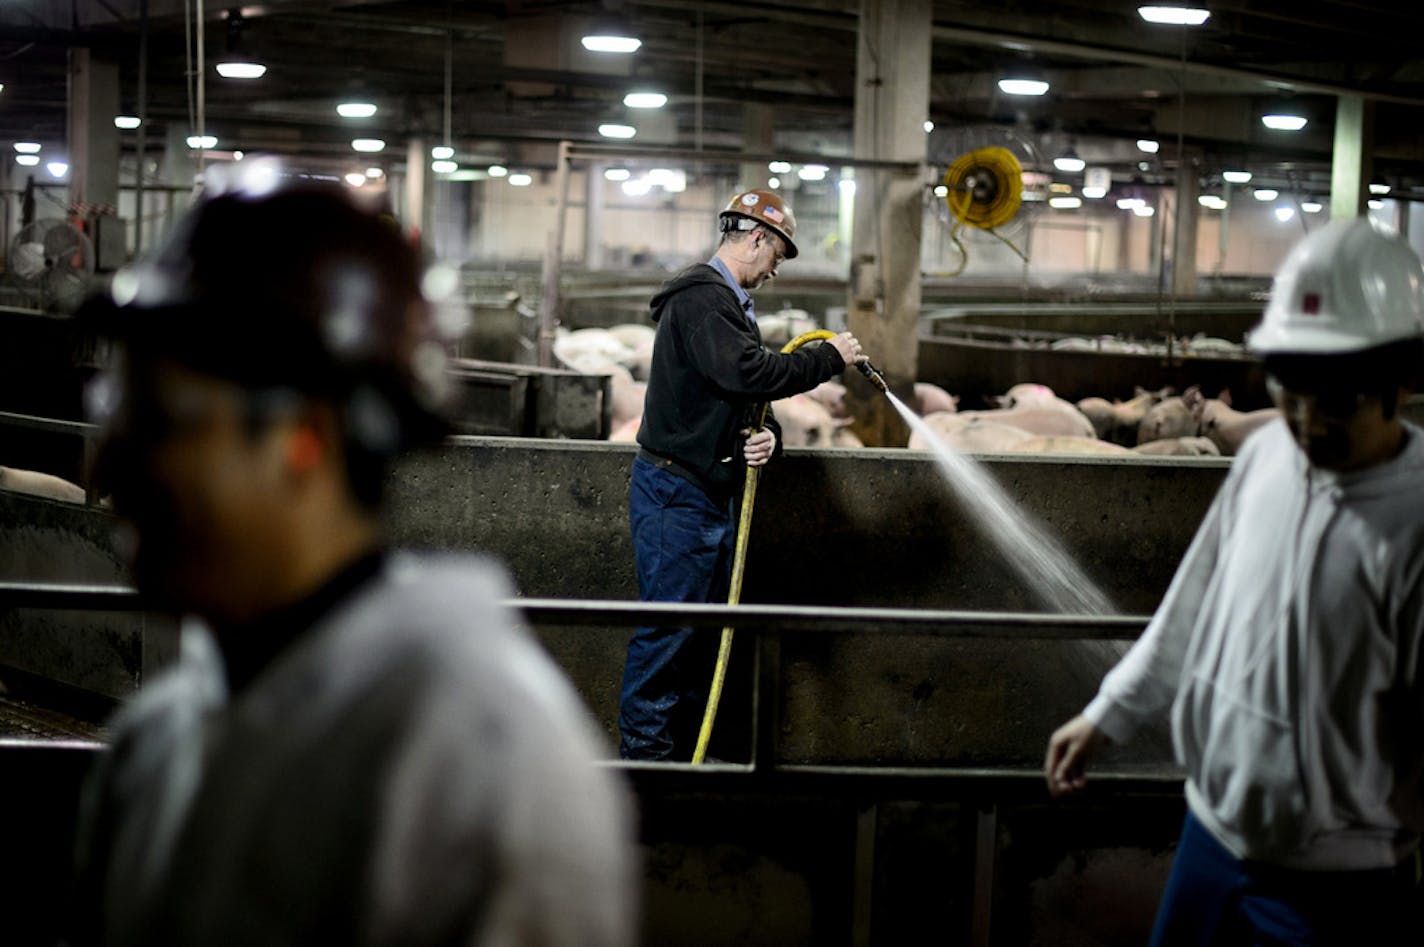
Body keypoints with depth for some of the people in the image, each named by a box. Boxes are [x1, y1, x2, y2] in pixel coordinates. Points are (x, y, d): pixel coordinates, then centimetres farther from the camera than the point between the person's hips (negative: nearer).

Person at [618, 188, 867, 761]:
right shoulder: (700, 297, -14)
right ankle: (645, 752, -5)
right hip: (675, 492, -11)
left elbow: (748, 393, 21)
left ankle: (685, 753, 19)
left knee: (707, 628, 12)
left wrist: (767, 436, -2)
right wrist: (830, 358, -14)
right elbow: (748, 372, -26)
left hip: (714, 494, 11)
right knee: (670, 629, -10)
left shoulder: (731, 303, 20)